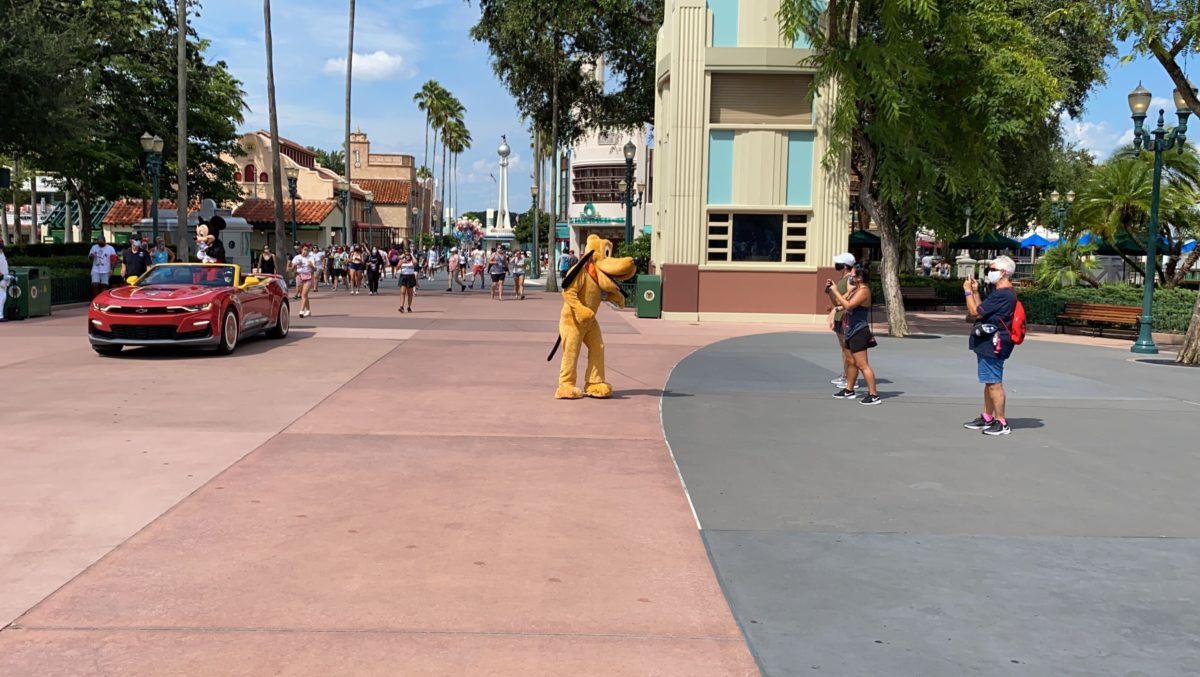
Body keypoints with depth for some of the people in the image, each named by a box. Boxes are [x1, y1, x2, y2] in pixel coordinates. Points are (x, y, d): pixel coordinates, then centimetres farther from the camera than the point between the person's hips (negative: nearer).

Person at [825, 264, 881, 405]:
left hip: (859, 332, -10)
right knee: (852, 362, 19)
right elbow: (838, 302, 19)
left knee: (863, 365, -12)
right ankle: (849, 390, 30)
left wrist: (836, 291, -20)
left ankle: (873, 395, -12)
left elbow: (848, 305, -27)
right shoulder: (855, 289, 15)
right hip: (852, 331, 10)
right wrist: (830, 290, 5)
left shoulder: (863, 291, -16)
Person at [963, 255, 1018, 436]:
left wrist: (968, 291, -8)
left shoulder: (1003, 295, -20)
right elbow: (982, 311, 18)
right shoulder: (1002, 293, 14)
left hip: (993, 345, -11)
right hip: (988, 344, 11)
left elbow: (975, 312, -20)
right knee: (989, 382, 17)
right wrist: (975, 291, 15)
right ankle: (987, 418, 26)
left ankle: (1001, 423, -2)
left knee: (994, 383, -7)